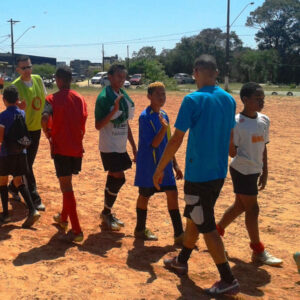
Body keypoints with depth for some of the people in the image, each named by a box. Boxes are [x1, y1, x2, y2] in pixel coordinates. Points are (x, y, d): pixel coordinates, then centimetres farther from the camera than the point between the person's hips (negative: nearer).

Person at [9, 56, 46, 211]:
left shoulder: (38, 80, 1)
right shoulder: (15, 86, -15)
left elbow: (45, 100, 13)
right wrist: (19, 106, -41)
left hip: (37, 128, 6)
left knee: (28, 163, 16)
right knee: (27, 165, -2)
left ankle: (13, 187, 37)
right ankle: (35, 199, 4)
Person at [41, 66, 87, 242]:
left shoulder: (52, 99, -7)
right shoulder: (80, 98, 5)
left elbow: (45, 118, -25)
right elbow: (83, 123, 3)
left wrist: (47, 132, -7)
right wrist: (78, 138, 15)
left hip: (60, 147, -5)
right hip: (77, 147, 5)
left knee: (66, 187, -3)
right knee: (67, 183, 24)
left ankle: (77, 231, -7)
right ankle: (64, 217, 39)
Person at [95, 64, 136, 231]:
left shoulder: (124, 96, 10)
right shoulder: (104, 98, -14)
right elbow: (98, 125, -18)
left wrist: (134, 147, 15)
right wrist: (114, 110, -29)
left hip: (121, 147, 7)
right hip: (109, 147, -7)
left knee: (114, 180, 12)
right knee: (118, 178, -8)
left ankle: (107, 213, 25)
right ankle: (106, 213, 9)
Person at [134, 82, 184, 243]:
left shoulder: (163, 115, 8)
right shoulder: (145, 116, -15)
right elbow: (153, 143, -21)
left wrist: (175, 165, 15)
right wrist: (164, 127, -36)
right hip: (148, 164, -7)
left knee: (172, 195, 3)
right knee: (144, 196, 8)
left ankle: (179, 235, 9)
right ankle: (140, 229, 28)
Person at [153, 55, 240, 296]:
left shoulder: (193, 100, -15)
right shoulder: (229, 100, 5)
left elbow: (176, 139, -16)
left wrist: (160, 168, -6)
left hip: (198, 174, -7)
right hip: (219, 173, 7)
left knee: (206, 227, 2)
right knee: (193, 218, 22)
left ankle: (229, 280, 6)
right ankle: (181, 261, 37)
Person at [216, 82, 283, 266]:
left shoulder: (264, 120, 6)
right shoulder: (236, 123, -16)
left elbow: (263, 147, 14)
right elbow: (232, 152, -16)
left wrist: (264, 172, 14)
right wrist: (229, 136, -30)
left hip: (255, 171, 8)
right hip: (242, 171, -8)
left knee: (240, 206, 17)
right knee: (252, 209, -1)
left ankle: (217, 230, 38)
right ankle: (258, 251, 12)